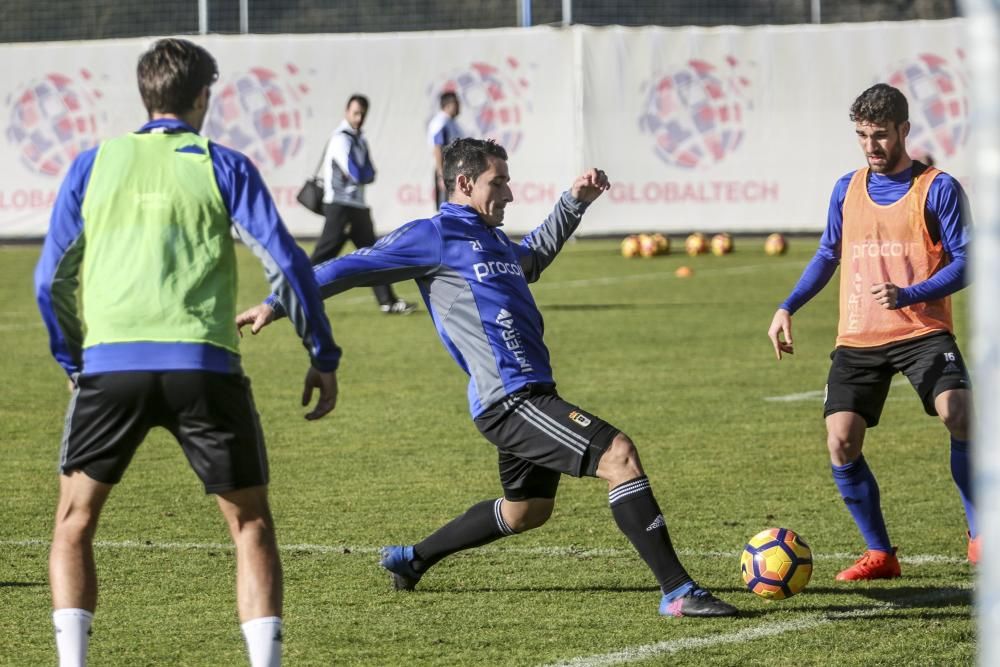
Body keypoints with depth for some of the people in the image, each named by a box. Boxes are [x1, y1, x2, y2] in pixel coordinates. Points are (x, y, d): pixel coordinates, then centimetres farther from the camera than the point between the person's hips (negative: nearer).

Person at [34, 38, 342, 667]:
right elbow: (286, 261, 0)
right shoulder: (223, 165, 7)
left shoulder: (94, 163, 13)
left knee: (75, 520, 16)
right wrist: (324, 358, 8)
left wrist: (73, 362, 25)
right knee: (251, 523, 12)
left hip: (110, 361, 1)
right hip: (203, 366, -1)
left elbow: (51, 278, 13)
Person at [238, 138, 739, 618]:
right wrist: (277, 304, -3)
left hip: (528, 395, 10)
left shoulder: (492, 240, 21)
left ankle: (412, 560, 39)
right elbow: (353, 268, -1)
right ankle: (677, 592, -23)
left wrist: (574, 202, 34)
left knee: (527, 510, 25)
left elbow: (532, 258, 44)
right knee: (619, 456, -20)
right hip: (509, 398, -10)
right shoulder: (435, 235, -4)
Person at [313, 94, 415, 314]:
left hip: (358, 205, 9)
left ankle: (387, 301, 13)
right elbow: (357, 174, -20)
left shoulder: (359, 140, 17)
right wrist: (362, 174, 0)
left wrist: (360, 174, -9)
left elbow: (369, 175, 10)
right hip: (340, 206, -9)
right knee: (324, 254, -12)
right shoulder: (341, 139, -12)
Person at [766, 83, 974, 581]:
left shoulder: (937, 189, -3)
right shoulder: (847, 190, 12)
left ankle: (980, 535, -9)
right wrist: (787, 308, 12)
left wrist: (907, 294, -23)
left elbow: (963, 262, -8)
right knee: (841, 443, -9)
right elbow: (828, 255, 24)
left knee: (958, 414, -26)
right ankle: (879, 554, 7)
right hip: (858, 340, 4)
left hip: (923, 332, -4)